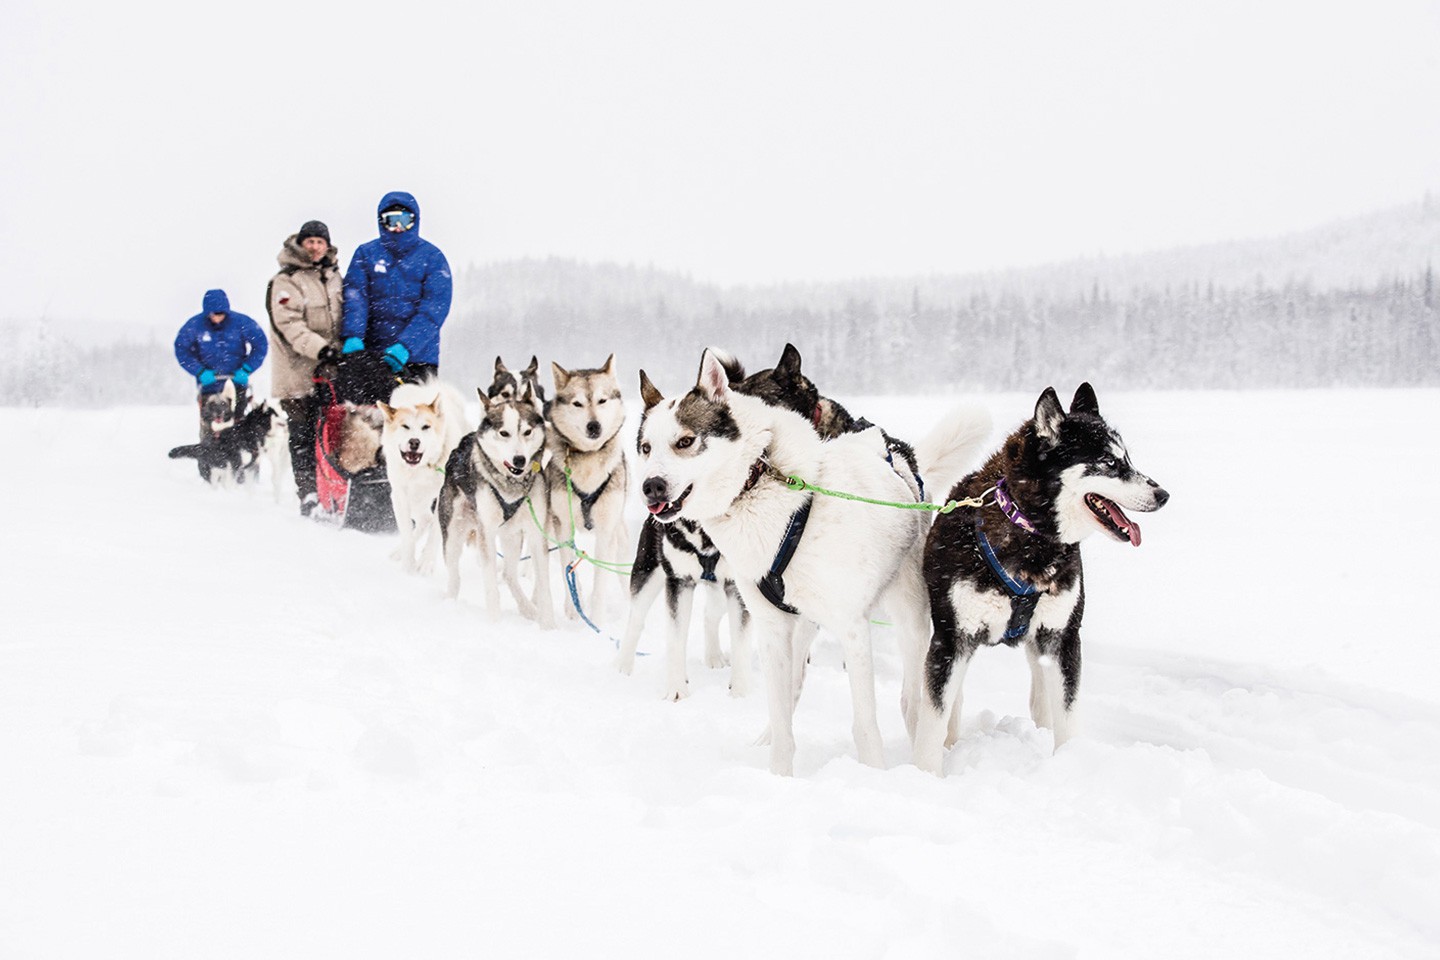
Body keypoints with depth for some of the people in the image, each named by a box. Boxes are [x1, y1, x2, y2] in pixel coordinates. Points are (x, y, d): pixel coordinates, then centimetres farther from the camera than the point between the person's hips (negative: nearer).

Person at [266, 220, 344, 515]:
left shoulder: (333, 276, 16)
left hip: (330, 368, 5)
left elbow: (344, 315, 25)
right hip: (298, 369, -5)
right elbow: (290, 325, -15)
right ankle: (308, 494, -3)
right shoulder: (285, 281, -5)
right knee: (303, 435, -4)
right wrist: (321, 349, -25)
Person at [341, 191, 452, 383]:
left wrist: (405, 346, -20)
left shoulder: (432, 257, 3)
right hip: (371, 353, 1)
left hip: (418, 353, -1)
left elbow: (433, 309, -6)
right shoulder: (366, 254, 10)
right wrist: (352, 337, -20)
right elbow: (355, 297, -1)